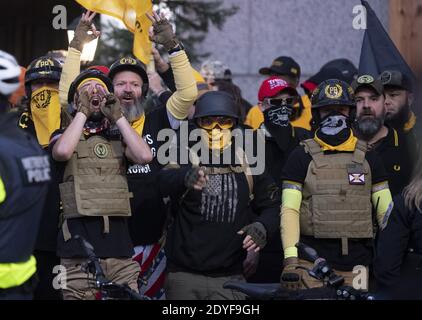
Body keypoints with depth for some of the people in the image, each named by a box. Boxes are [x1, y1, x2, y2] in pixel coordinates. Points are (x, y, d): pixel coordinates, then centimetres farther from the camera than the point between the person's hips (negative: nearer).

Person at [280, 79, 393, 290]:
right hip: (313, 261, -2)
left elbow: (385, 211, 11)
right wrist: (290, 259, -12)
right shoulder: (302, 157, 5)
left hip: (356, 264, 3)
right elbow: (289, 210, -2)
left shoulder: (367, 158, 12)